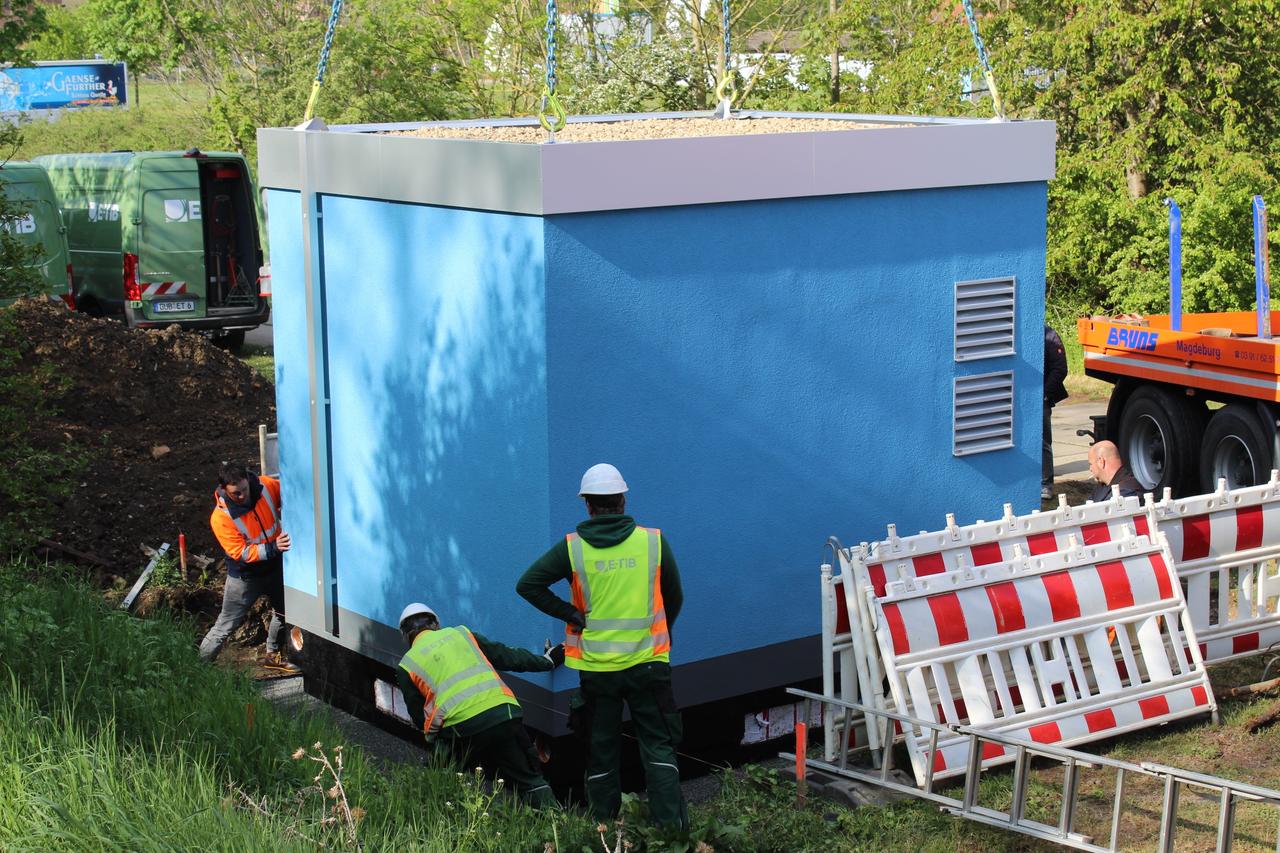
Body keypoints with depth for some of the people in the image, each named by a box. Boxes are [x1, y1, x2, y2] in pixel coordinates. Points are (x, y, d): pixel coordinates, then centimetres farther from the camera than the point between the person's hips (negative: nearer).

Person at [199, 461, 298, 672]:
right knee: (227, 624, -1)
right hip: (245, 575, -5)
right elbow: (241, 554, -28)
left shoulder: (266, 486, -19)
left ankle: (272, 654, 42)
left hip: (275, 565, 5)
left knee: (283, 611, 21)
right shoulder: (220, 518, -29)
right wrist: (273, 548, -38)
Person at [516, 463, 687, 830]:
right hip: (647, 662, 0)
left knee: (601, 748, 12)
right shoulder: (654, 541, -1)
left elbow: (527, 584, -7)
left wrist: (572, 615, -2)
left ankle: (604, 823, 18)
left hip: (596, 667, 0)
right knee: (658, 745, 6)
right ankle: (670, 822, -1)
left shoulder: (572, 547, -4)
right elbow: (674, 597, 9)